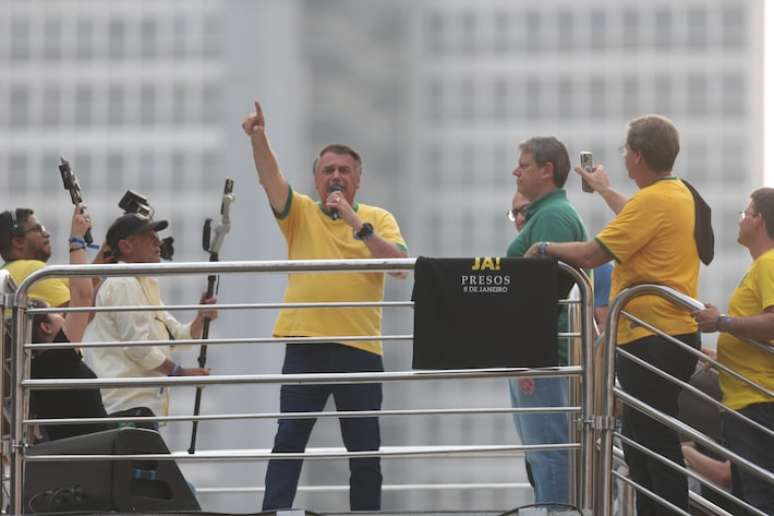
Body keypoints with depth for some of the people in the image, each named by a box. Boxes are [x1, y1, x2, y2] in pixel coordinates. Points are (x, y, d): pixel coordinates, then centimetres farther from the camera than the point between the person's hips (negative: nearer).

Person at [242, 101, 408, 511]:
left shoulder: (378, 219, 7)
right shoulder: (300, 213, 8)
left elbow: (400, 264, -8)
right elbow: (270, 180, -9)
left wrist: (356, 223, -16)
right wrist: (258, 139, -26)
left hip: (360, 348, 0)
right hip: (305, 343, 0)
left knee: (365, 449, 6)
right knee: (289, 440, -4)